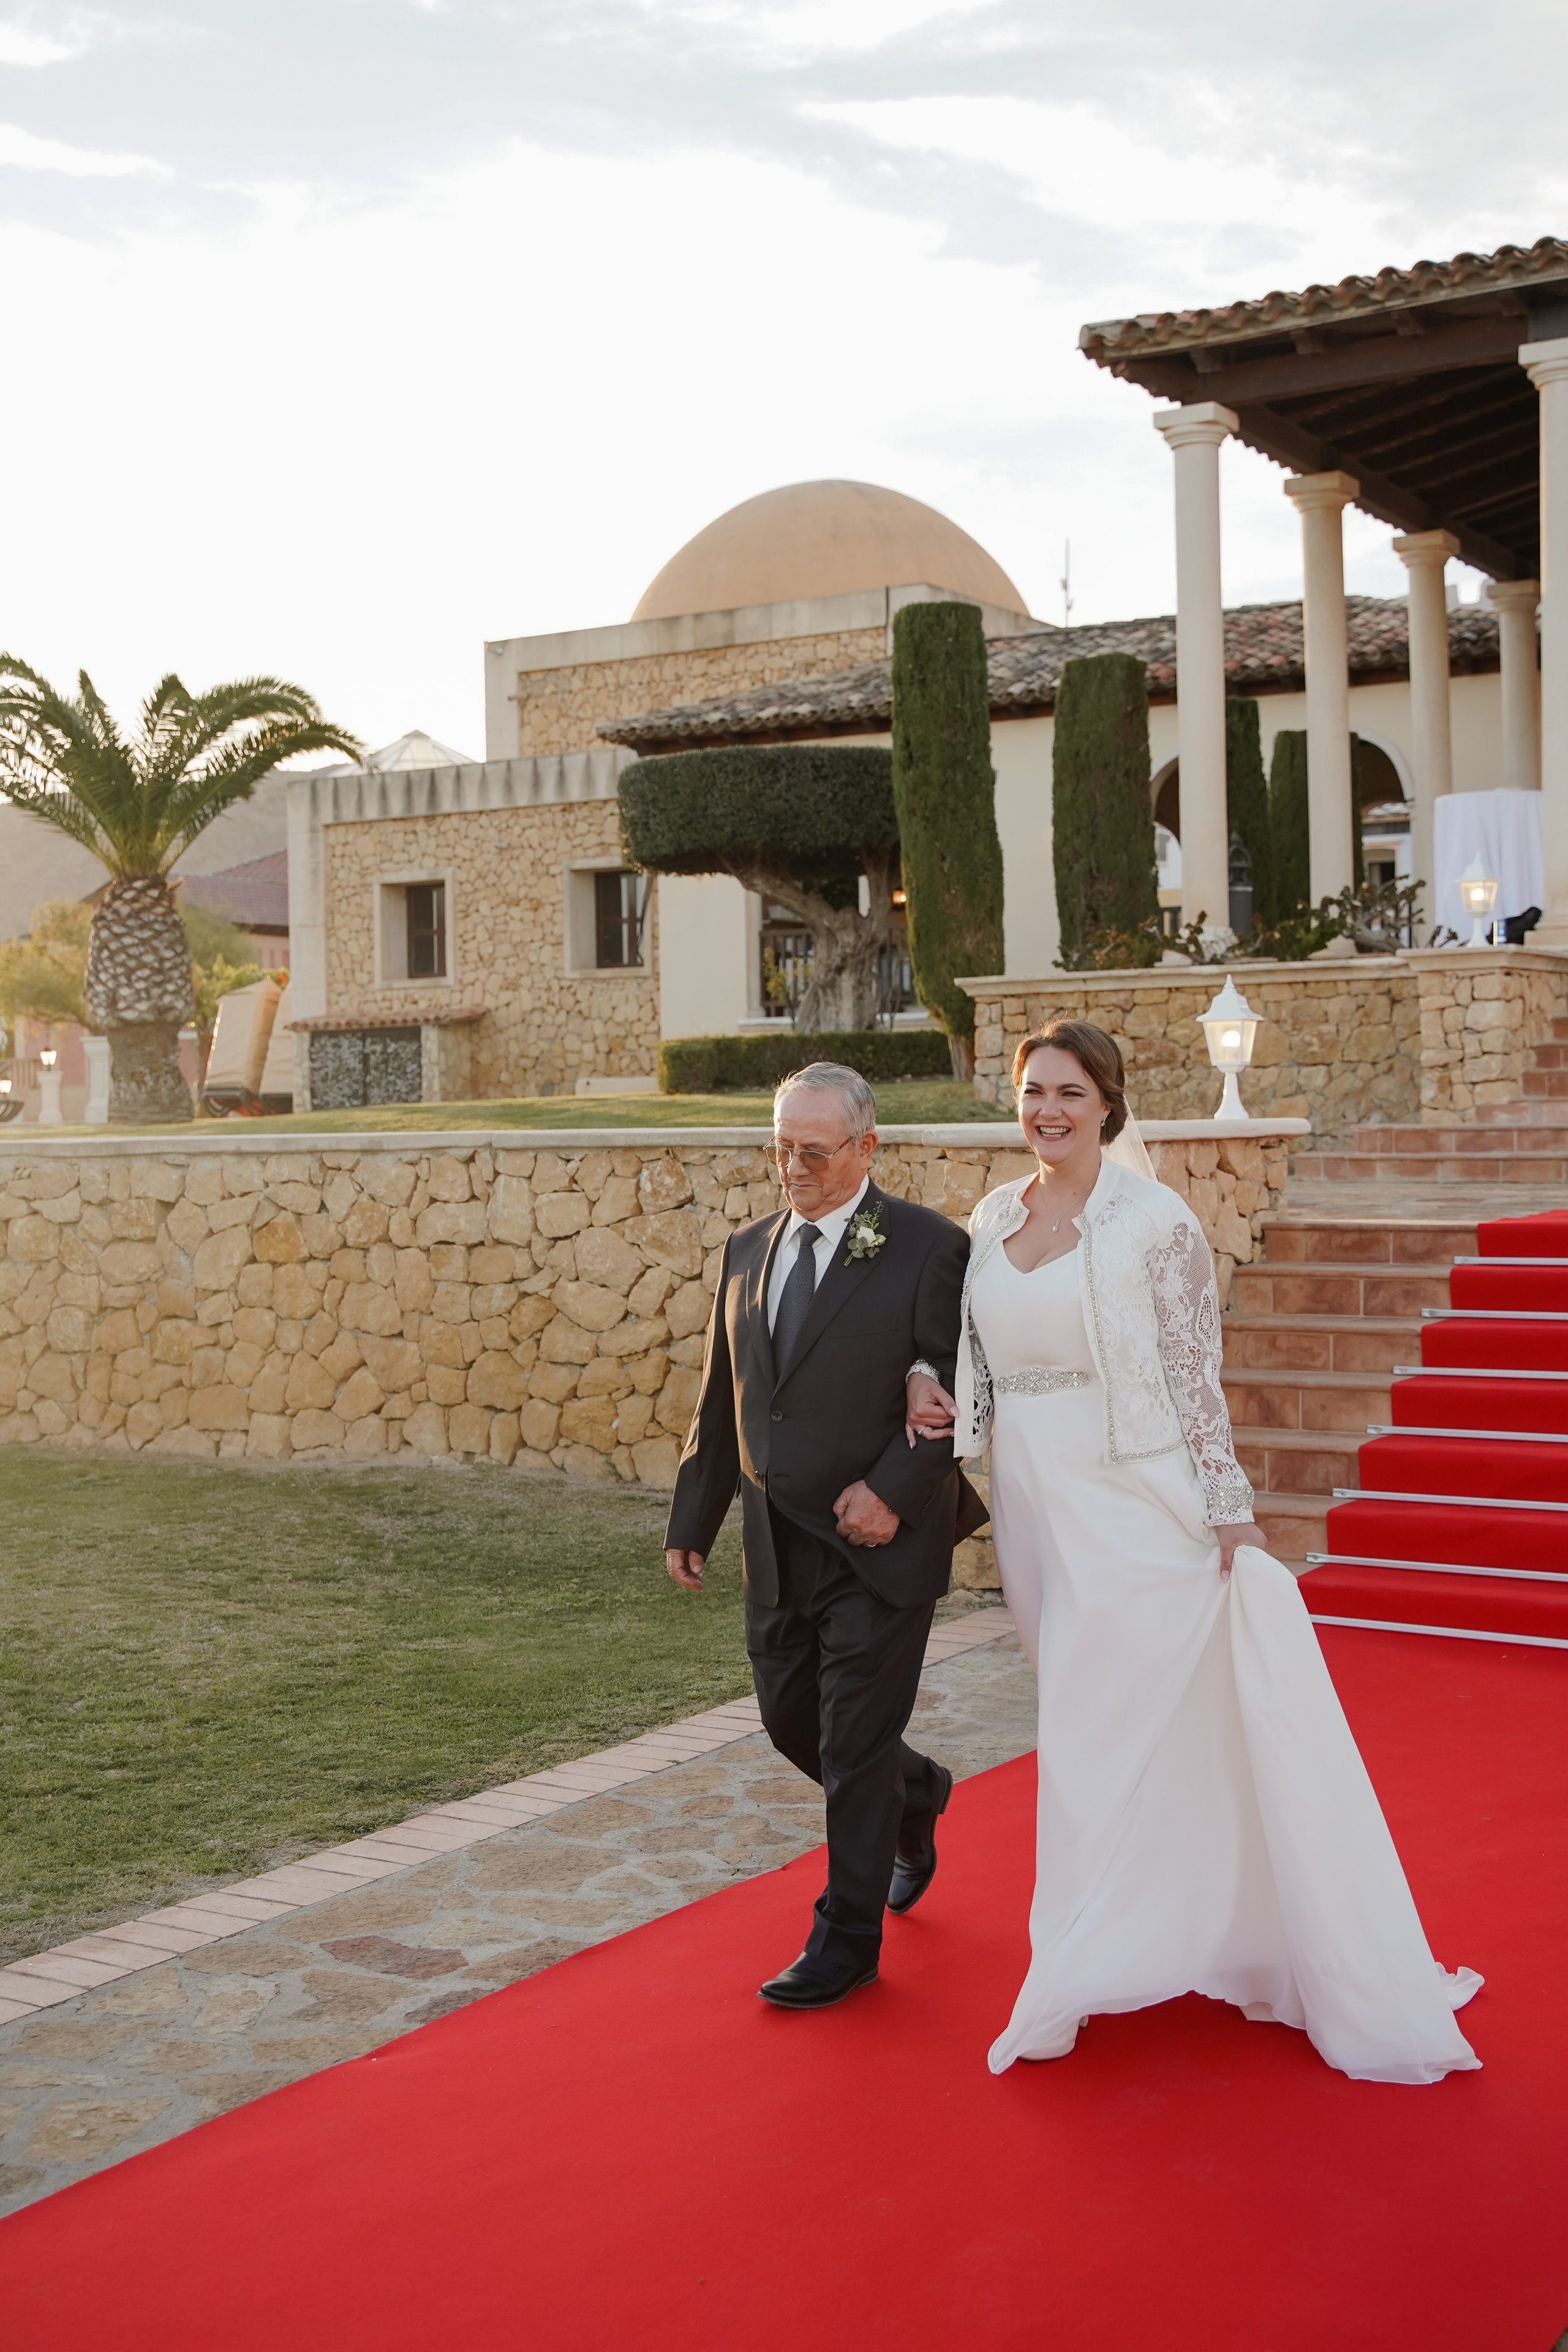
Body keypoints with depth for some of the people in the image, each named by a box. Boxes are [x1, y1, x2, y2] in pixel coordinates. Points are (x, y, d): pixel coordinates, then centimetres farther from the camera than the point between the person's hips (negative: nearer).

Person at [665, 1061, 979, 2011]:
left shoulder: (929, 1248, -9)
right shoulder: (749, 1250, 10)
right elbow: (722, 1401, 15)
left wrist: (893, 1490, -21)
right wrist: (693, 1520, 15)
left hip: (881, 1541, -6)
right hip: (779, 1546, 6)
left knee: (855, 1745, 0)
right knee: (791, 1721, 16)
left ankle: (847, 1940, 16)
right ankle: (917, 1795, 44)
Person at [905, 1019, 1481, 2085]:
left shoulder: (1156, 1220, -9)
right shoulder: (992, 1221, 9)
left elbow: (1196, 1374, -7)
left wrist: (1230, 1509, -9)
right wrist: (942, 1401, -4)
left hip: (1132, 1503, -6)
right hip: (1033, 1505, 6)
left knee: (1104, 1730, -2)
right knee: (1103, 1718, 15)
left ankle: (1075, 1984, 9)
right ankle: (1160, 1937, 31)